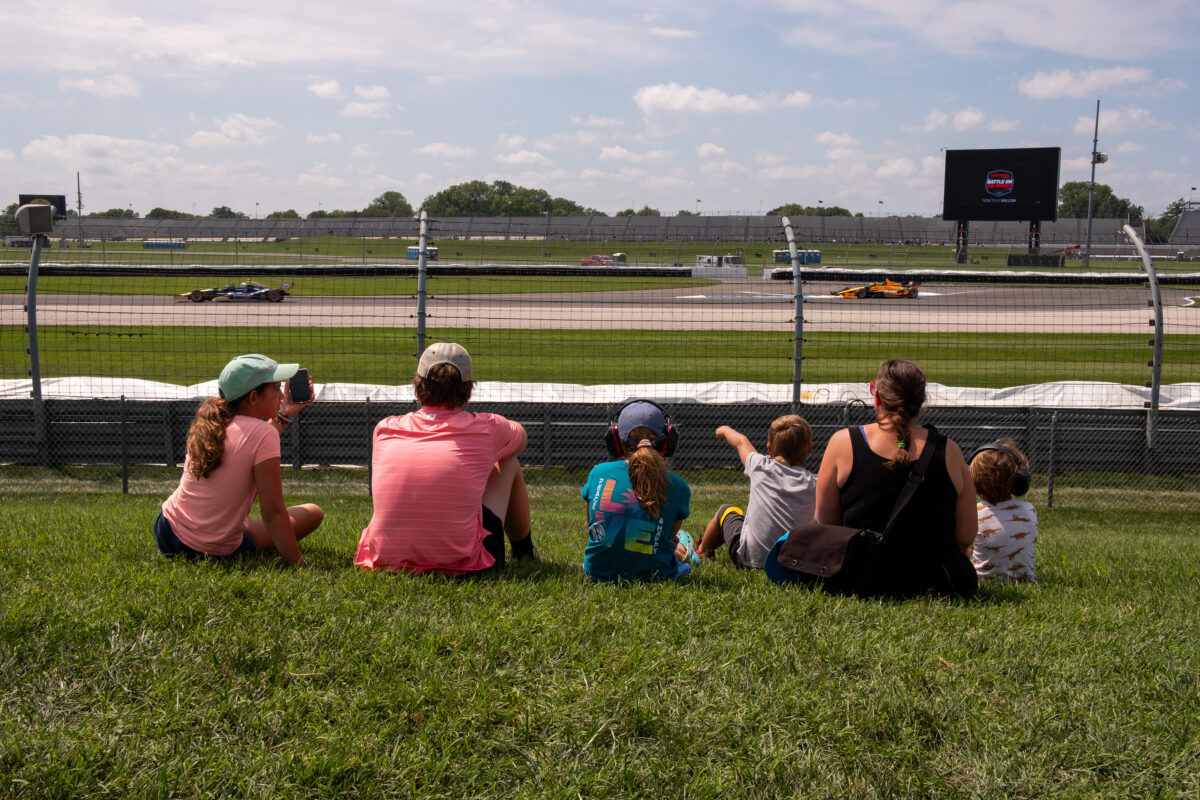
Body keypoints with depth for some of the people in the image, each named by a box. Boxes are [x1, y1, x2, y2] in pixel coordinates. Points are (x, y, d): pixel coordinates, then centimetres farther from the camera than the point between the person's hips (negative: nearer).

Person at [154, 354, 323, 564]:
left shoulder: (209, 423, 0)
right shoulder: (263, 433, -22)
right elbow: (273, 513, -24)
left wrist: (283, 415, 27)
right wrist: (297, 564, -19)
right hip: (216, 552, -6)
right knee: (313, 513, 9)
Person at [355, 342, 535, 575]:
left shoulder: (384, 429, 3)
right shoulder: (485, 429, -3)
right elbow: (521, 438, 24)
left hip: (386, 559, 3)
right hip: (462, 564, -2)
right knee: (508, 463, 20)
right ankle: (523, 551, 42)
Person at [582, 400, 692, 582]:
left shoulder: (598, 473, -7)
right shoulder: (678, 487, -11)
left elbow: (594, 531, 7)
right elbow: (670, 536, 2)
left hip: (599, 573, 1)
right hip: (652, 576, -1)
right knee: (679, 549, 34)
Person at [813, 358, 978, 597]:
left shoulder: (843, 443, -8)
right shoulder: (948, 452, -6)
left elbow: (825, 521, -1)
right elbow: (966, 537, -2)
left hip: (863, 580, -2)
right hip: (941, 584, 3)